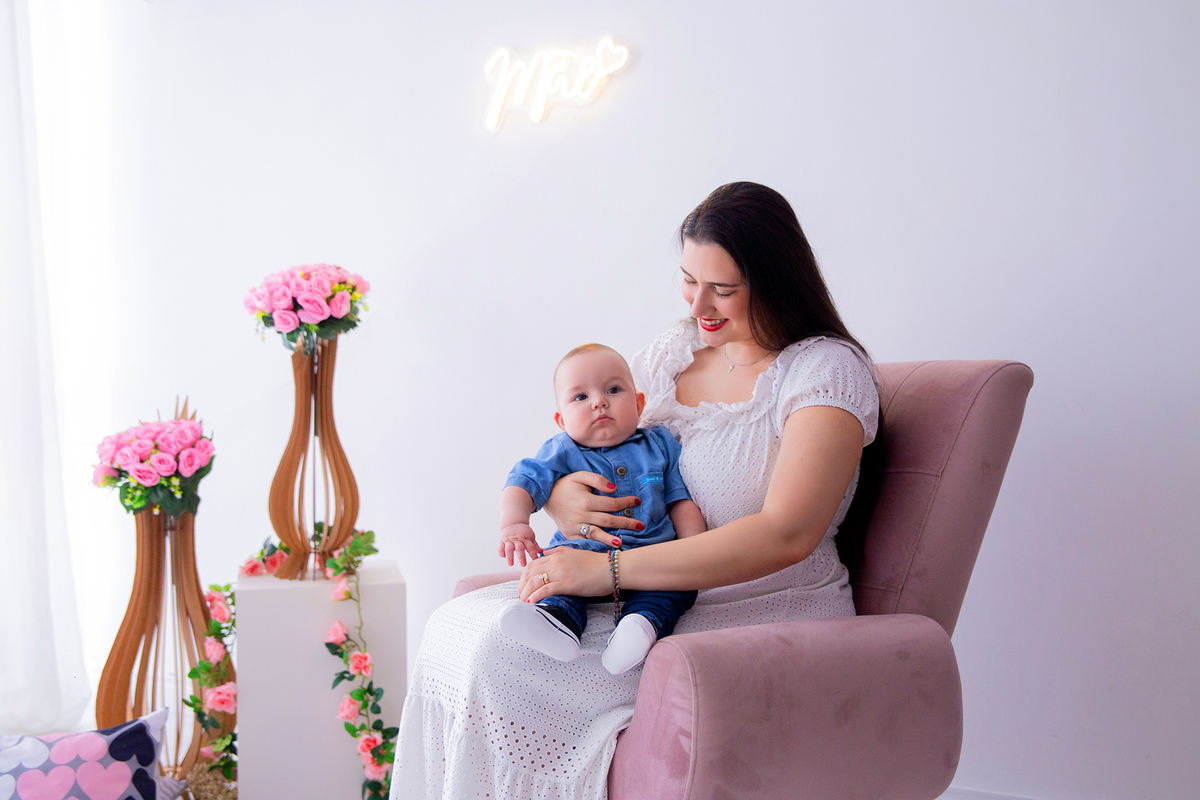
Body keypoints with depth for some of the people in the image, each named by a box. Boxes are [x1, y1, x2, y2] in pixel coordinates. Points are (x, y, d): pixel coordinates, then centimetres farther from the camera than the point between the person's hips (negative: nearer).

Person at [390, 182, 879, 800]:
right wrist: (559, 496, -10)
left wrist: (608, 570, -26)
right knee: (454, 629, -13)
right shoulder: (671, 351, 12)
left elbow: (787, 535, -24)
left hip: (765, 620, -7)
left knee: (504, 661, -23)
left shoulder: (829, 370, -10)